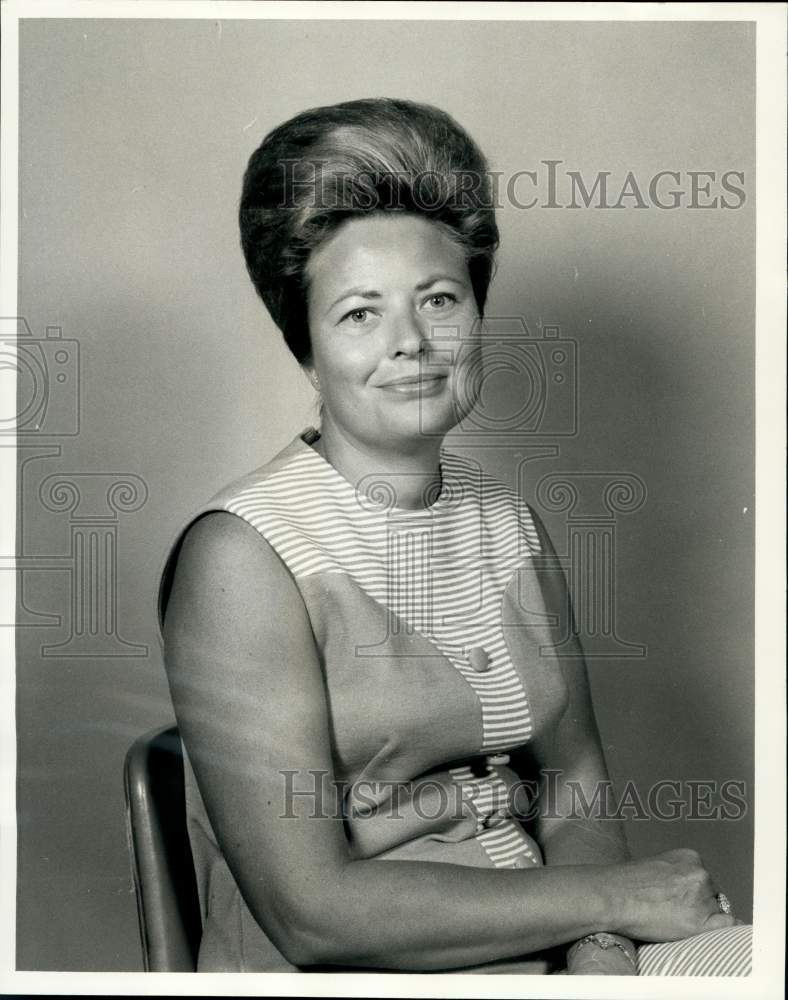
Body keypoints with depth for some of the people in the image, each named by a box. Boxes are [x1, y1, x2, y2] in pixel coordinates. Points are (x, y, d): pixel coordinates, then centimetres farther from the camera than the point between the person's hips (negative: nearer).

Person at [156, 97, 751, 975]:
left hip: (542, 941, 6)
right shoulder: (242, 555, -13)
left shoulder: (512, 525, 7)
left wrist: (600, 950, -12)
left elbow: (575, 774, 8)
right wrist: (617, 897, -13)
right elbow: (311, 913, -18)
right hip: (352, 969, -6)